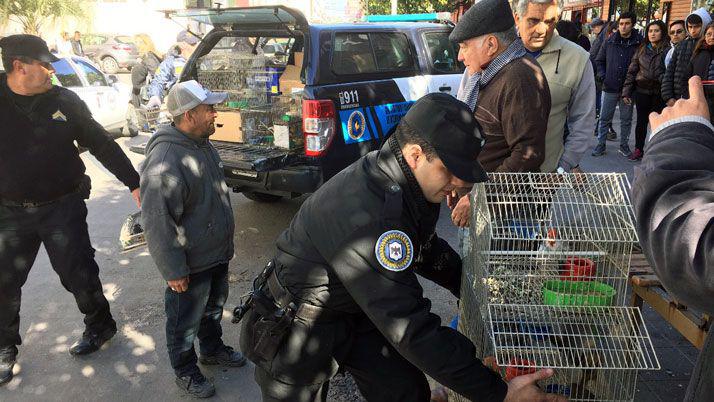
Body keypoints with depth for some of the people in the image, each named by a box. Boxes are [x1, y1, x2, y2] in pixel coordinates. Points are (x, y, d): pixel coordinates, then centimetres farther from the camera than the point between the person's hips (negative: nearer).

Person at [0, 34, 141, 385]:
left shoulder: (65, 101, -4)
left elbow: (102, 145, 0)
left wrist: (134, 184, -1)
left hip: (63, 208, -1)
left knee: (78, 274, 9)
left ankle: (100, 326, 33)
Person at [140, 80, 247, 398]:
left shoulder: (202, 144, 3)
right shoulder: (165, 160, -29)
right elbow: (157, 222, -27)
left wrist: (225, 244, 23)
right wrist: (173, 271, -22)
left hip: (217, 253, 9)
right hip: (192, 264, -8)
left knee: (214, 307, 27)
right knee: (186, 322, 13)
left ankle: (213, 349, 49)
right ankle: (185, 371, 34)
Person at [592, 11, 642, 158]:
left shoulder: (639, 43, -7)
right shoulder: (609, 42, 1)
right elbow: (599, 60, 12)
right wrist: (603, 75, 1)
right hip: (610, 87, 2)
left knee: (626, 120, 11)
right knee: (604, 118, 7)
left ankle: (624, 145, 23)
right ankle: (600, 145, 17)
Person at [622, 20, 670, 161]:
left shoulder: (668, 50, -4)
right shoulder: (642, 50, 8)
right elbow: (632, 71, 8)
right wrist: (626, 91, 2)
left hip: (659, 93, -3)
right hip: (642, 91, 3)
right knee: (641, 121, 10)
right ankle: (638, 150, 22)